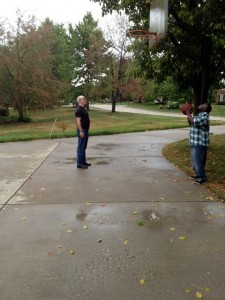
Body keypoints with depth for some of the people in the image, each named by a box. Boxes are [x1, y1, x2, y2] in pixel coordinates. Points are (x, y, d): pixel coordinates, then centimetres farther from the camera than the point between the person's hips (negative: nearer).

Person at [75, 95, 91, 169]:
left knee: (84, 147, 14)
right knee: (81, 147, -6)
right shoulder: (79, 110, -15)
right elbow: (78, 121, -21)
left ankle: (83, 162, 22)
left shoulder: (84, 109, 15)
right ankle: (79, 163, -2)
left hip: (86, 130, 10)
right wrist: (81, 131, -25)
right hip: (82, 130, -10)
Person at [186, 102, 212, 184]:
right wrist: (188, 114, 12)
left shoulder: (204, 116, -16)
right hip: (194, 143, 10)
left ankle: (202, 178, 6)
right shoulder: (199, 115, 15)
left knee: (198, 161, -4)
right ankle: (198, 175, 31)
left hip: (199, 143, -10)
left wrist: (188, 113, -15)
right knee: (195, 160, 18)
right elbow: (191, 124, 24)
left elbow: (194, 122, -29)